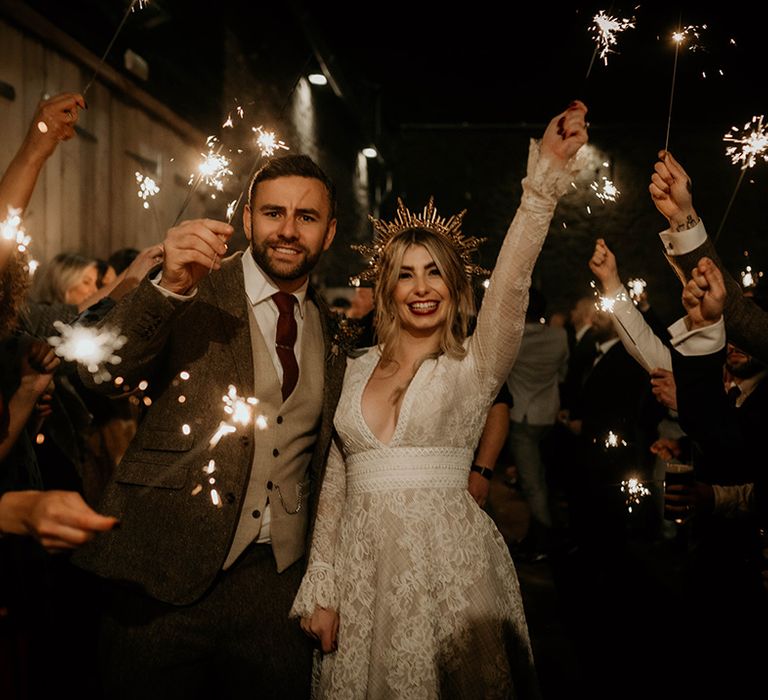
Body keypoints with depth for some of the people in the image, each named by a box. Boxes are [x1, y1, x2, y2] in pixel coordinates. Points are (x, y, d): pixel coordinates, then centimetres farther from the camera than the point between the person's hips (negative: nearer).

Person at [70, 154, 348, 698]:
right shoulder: (190, 296, -4)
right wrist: (169, 286, -34)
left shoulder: (331, 332, 9)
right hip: (168, 573, -3)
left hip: (278, 583, 4)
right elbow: (101, 374, -19)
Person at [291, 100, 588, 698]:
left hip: (448, 564, -3)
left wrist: (545, 179, -31)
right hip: (363, 566, 3)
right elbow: (337, 481, 9)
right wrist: (321, 589, 5)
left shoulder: (473, 367, -2)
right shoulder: (359, 370, 8)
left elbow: (510, 284, -21)